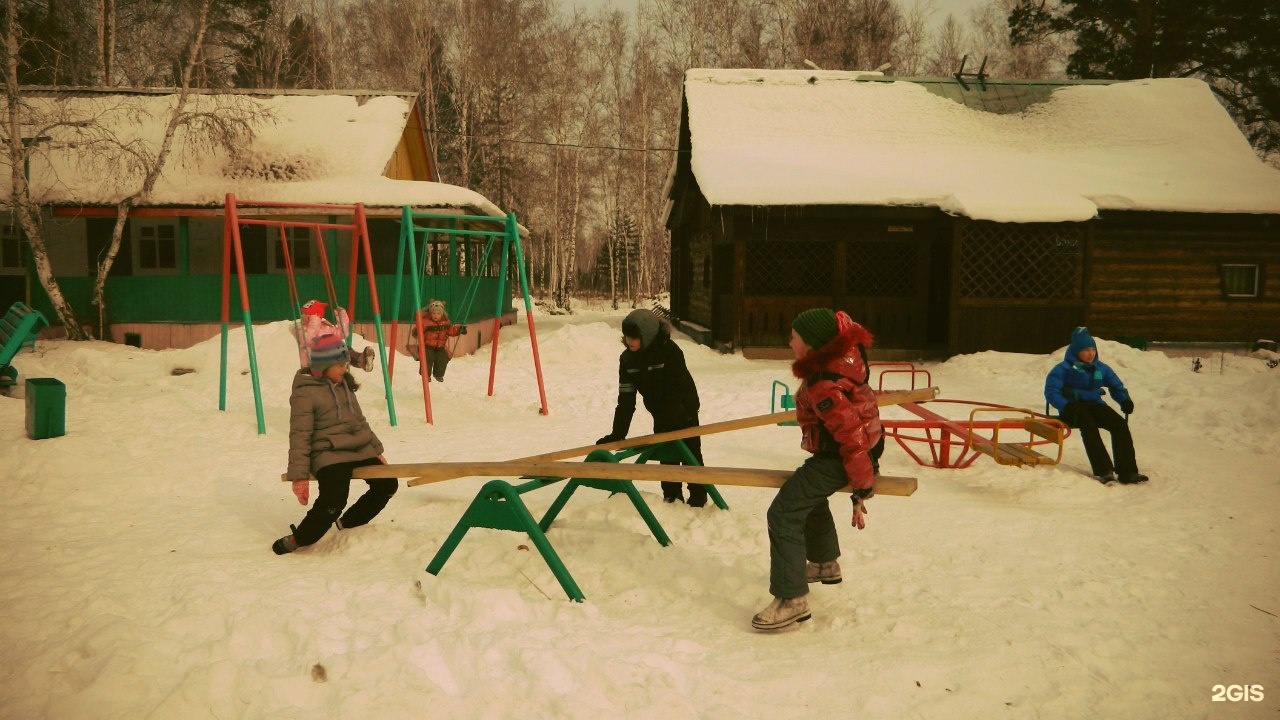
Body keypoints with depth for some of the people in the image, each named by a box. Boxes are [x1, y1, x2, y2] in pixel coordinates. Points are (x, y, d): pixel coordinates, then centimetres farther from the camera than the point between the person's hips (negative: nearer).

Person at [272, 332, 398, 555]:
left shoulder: (344, 384, 14)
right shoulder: (305, 393, -9)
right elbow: (300, 437, -12)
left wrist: (376, 449, 22)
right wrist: (299, 475, -16)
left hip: (360, 450, 8)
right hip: (329, 454, -8)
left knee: (386, 484, -5)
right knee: (333, 500, -29)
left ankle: (346, 523, 13)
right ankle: (297, 540, -7)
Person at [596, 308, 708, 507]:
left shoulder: (669, 350, -28)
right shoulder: (627, 358, -12)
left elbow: (677, 390, -27)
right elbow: (625, 399, -10)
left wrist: (667, 422, -29)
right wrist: (618, 433, -14)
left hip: (683, 411, -4)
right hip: (661, 416, 5)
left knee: (691, 455, 6)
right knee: (667, 457, 10)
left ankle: (698, 498, 19)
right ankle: (671, 496, 23)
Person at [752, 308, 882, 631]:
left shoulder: (824, 388, -35)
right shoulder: (842, 348, -10)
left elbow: (853, 439, -33)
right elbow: (842, 321, 15)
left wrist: (862, 491, -26)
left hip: (835, 457, -11)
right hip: (840, 446, 11)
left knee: (784, 514, -15)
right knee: (810, 496, 32)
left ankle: (792, 599, -15)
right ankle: (826, 564, 50)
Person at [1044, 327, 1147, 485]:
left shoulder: (1101, 368, 14)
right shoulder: (1064, 369, -2)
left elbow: (1117, 386, 21)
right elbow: (1051, 391, -10)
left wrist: (1125, 400, -2)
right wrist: (1066, 406, -28)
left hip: (1095, 405, 5)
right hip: (1074, 409, -5)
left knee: (1120, 424, -23)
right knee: (1088, 425, -36)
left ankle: (1127, 472, -26)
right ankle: (1103, 470, -40)